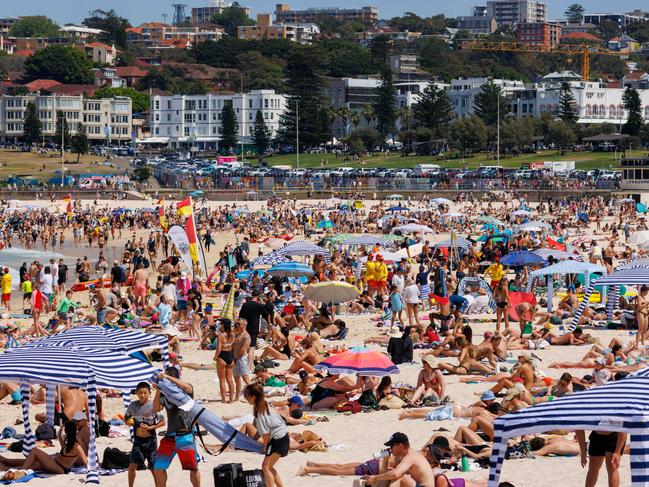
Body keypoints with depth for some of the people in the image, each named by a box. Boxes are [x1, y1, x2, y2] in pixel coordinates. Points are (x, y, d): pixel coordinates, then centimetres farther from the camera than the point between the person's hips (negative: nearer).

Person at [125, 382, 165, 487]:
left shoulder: (153, 406, -9)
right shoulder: (133, 406, 0)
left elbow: (162, 422, -5)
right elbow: (127, 420, 13)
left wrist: (150, 427, -16)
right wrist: (129, 422, -10)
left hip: (150, 440, -2)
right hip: (138, 440, 2)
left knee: (154, 468, 3)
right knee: (132, 466, -4)